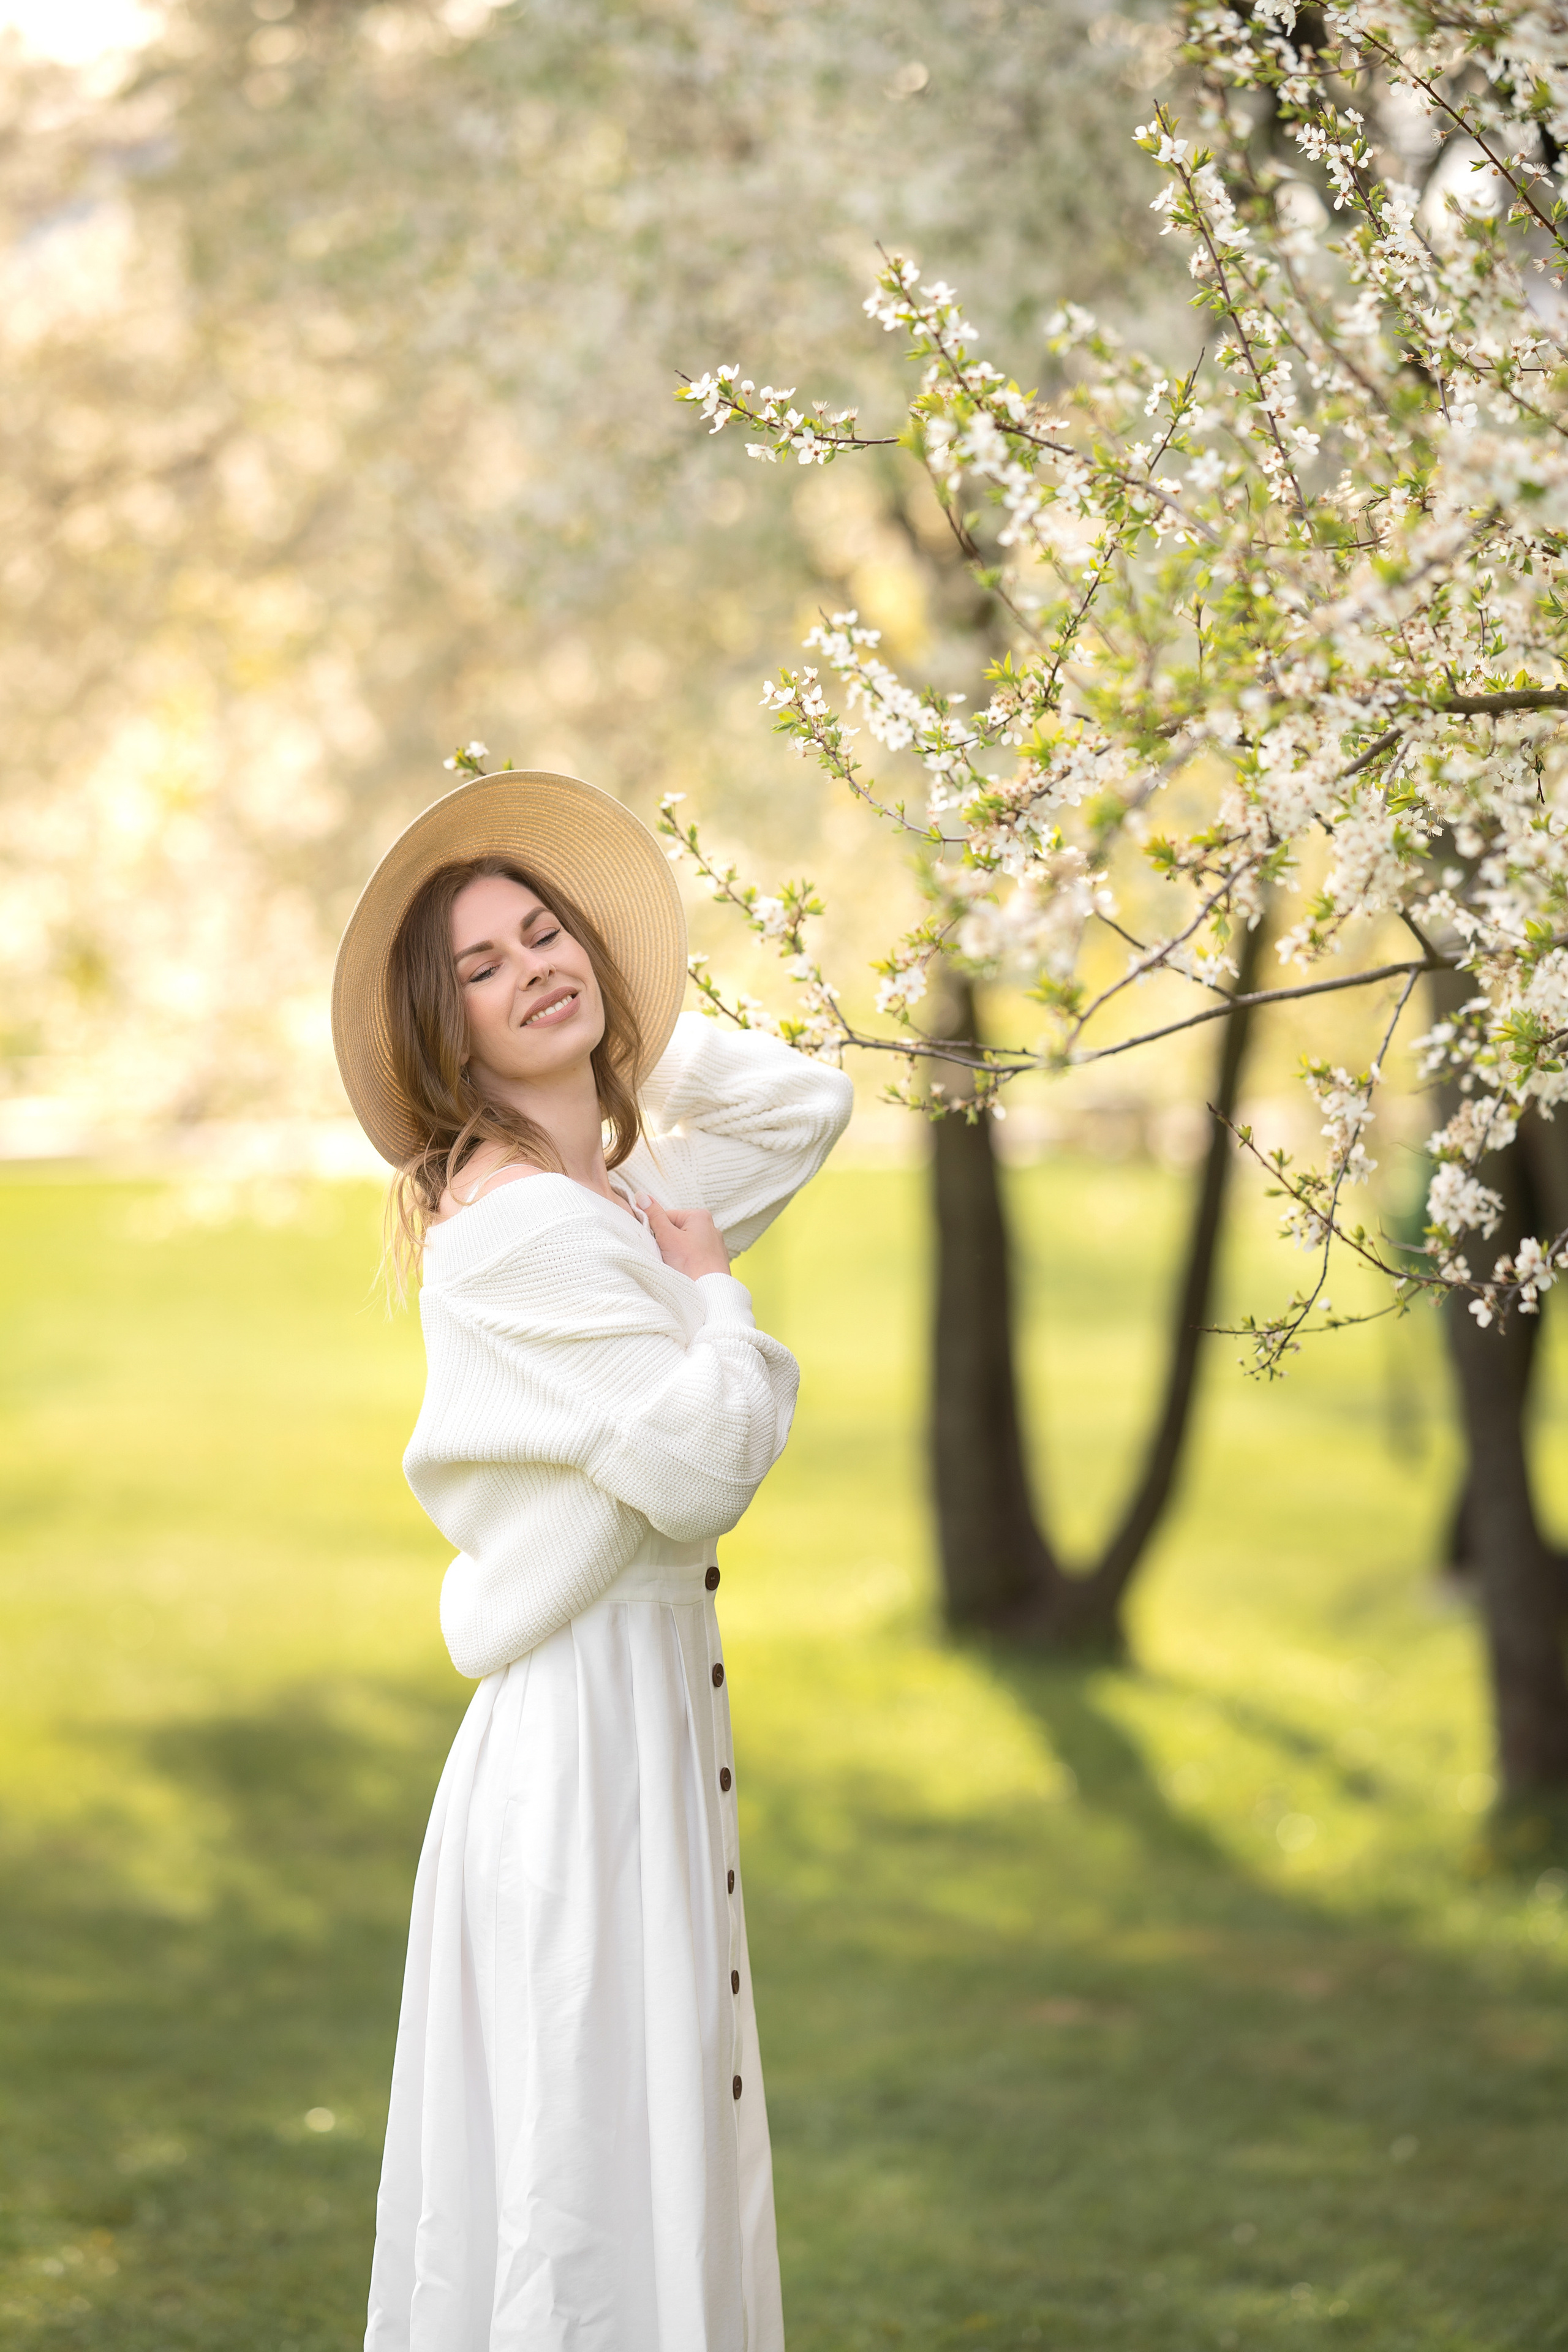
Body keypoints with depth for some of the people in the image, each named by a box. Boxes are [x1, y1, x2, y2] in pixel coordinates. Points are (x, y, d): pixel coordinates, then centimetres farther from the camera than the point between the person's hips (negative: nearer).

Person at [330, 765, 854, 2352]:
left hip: (656, 1701, 9)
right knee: (590, 2160, -6)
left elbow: (804, 1104, 23)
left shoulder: (618, 1191, 11)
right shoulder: (515, 1228, -16)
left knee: (661, 2141, 13)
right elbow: (706, 1460, -21)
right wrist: (715, 1296, -4)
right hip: (584, 1719, -9)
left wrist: (633, 1033, 14)